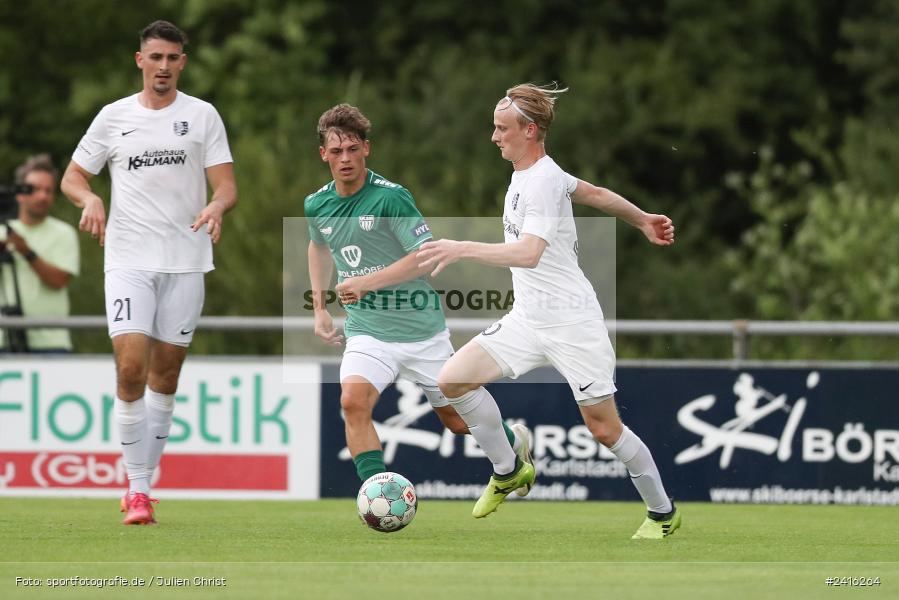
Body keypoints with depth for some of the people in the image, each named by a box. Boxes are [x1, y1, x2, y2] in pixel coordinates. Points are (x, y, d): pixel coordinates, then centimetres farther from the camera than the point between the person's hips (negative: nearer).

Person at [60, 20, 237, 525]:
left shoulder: (202, 116, 4)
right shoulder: (114, 116, 5)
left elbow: (227, 185, 0)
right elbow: (73, 177, 12)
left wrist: (217, 207, -23)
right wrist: (90, 199, -11)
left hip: (186, 262, 1)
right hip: (128, 260, -1)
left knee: (165, 373, 6)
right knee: (131, 367, -15)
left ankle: (143, 482, 18)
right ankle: (137, 488, -8)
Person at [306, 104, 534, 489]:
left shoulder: (390, 197, -17)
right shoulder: (316, 205, 2)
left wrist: (367, 282, -26)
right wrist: (319, 308, 22)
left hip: (420, 328, -3)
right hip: (367, 331, 3)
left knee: (458, 421, 12)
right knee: (353, 401, -26)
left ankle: (514, 442, 46)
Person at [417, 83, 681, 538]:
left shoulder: (543, 181, -21)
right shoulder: (526, 172, 8)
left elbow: (528, 253, -35)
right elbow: (596, 193, 22)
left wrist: (462, 249, -43)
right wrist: (642, 220, 35)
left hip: (570, 325, -9)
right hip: (527, 320, 9)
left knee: (604, 429, -1)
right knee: (452, 381, -3)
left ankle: (663, 513, 17)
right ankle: (507, 471, 13)